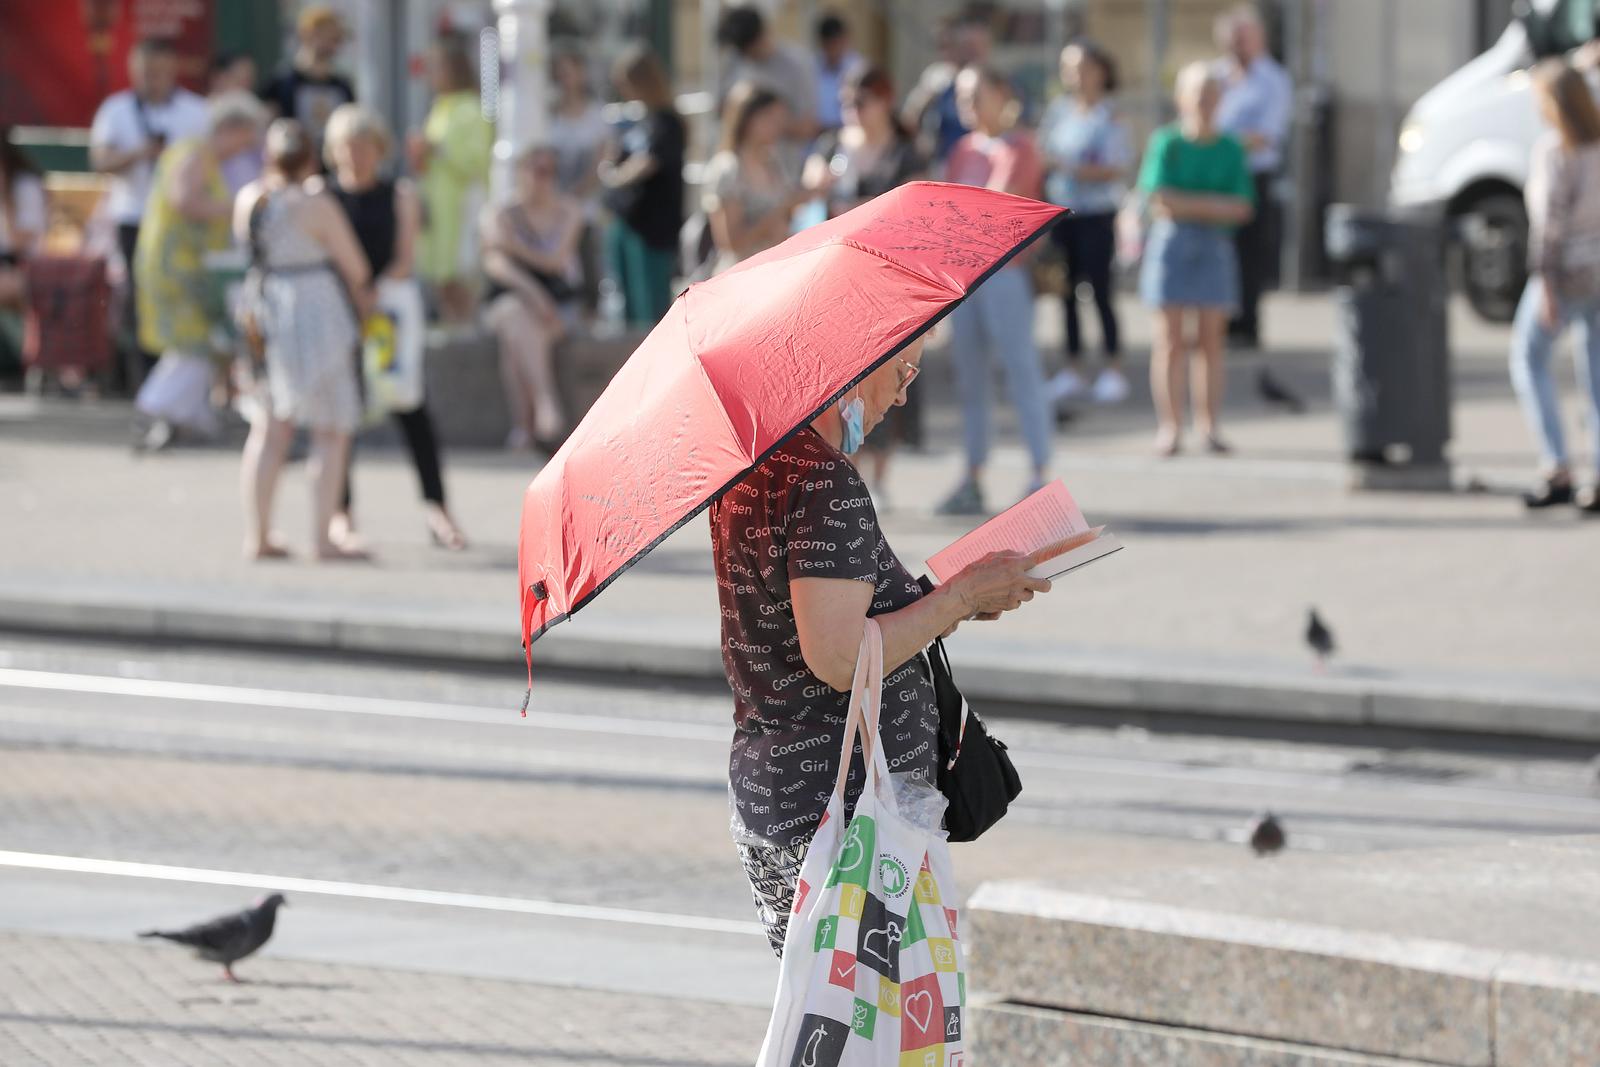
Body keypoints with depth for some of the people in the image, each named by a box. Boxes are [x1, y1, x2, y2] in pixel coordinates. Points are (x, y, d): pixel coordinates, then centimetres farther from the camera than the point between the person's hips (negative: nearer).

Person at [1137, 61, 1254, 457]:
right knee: (1171, 339, -3)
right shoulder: (1166, 143, 0)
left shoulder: (1230, 149, 6)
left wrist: (1188, 206, -10)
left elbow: (1242, 208, -1)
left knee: (1212, 338, 2)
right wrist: (1214, 204, -7)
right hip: (1171, 244, -2)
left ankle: (1209, 425, 5)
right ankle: (1169, 427, -2)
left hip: (1215, 247, 2)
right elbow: (1160, 199, -9)